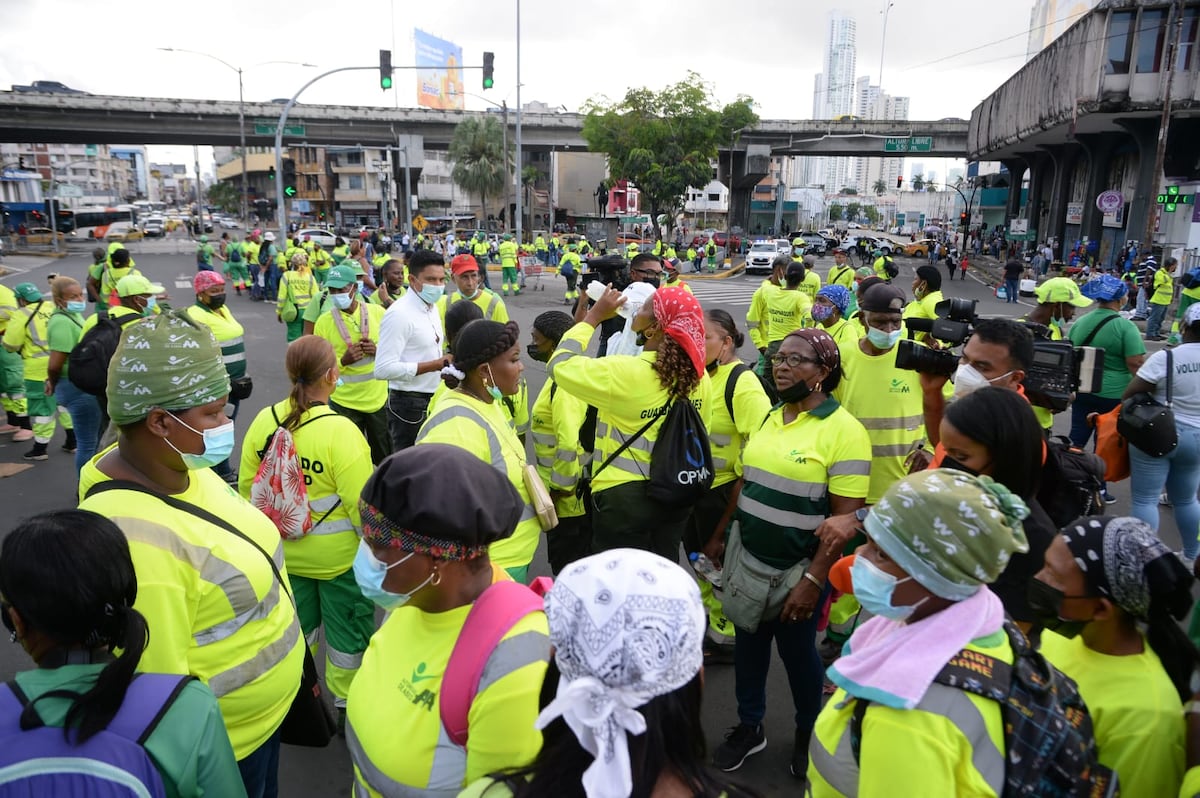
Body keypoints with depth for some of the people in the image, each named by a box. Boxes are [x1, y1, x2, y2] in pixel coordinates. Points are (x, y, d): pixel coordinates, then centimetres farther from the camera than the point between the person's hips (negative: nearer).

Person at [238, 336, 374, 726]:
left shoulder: (264, 420, -9)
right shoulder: (340, 431, -26)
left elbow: (247, 485, 2)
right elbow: (362, 505, -23)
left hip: (283, 551, 5)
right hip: (338, 555, -5)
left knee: (297, 625, 26)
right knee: (348, 631, 17)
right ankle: (348, 703, 32)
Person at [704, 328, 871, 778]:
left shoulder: (844, 431, -17)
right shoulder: (769, 417, 4)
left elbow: (845, 517, -19)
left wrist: (813, 580, -22)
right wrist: (718, 535, 15)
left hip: (799, 568, -5)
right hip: (747, 558, 6)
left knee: (797, 650, 12)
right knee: (748, 641, 16)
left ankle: (808, 735, 39)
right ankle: (749, 727, 38)